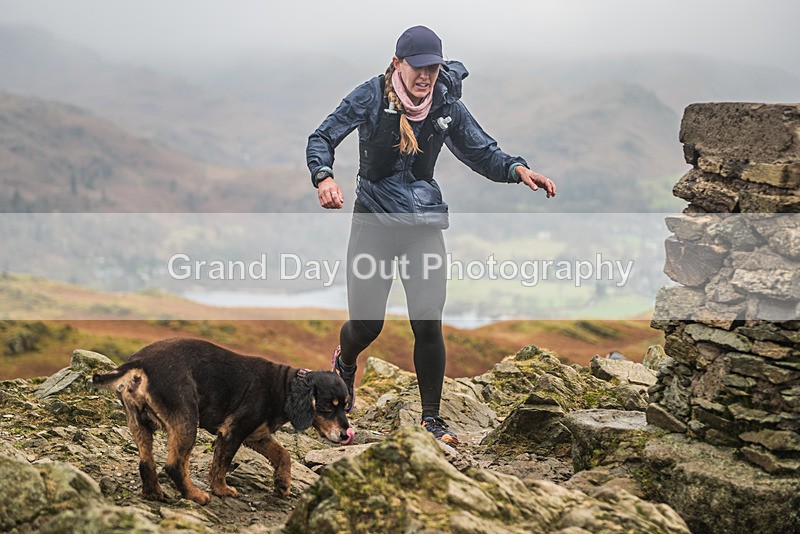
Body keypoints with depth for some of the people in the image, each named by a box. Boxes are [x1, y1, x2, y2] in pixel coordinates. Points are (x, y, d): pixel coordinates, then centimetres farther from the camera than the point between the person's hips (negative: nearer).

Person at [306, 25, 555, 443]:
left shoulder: (448, 106, 0)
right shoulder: (371, 97, -8)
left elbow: (483, 153, 8)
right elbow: (321, 139, -4)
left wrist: (518, 169, -12)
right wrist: (324, 177, -25)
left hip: (424, 224, 2)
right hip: (374, 220, -2)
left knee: (428, 324, -7)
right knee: (366, 325, 0)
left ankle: (431, 418, 10)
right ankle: (345, 363, 39)